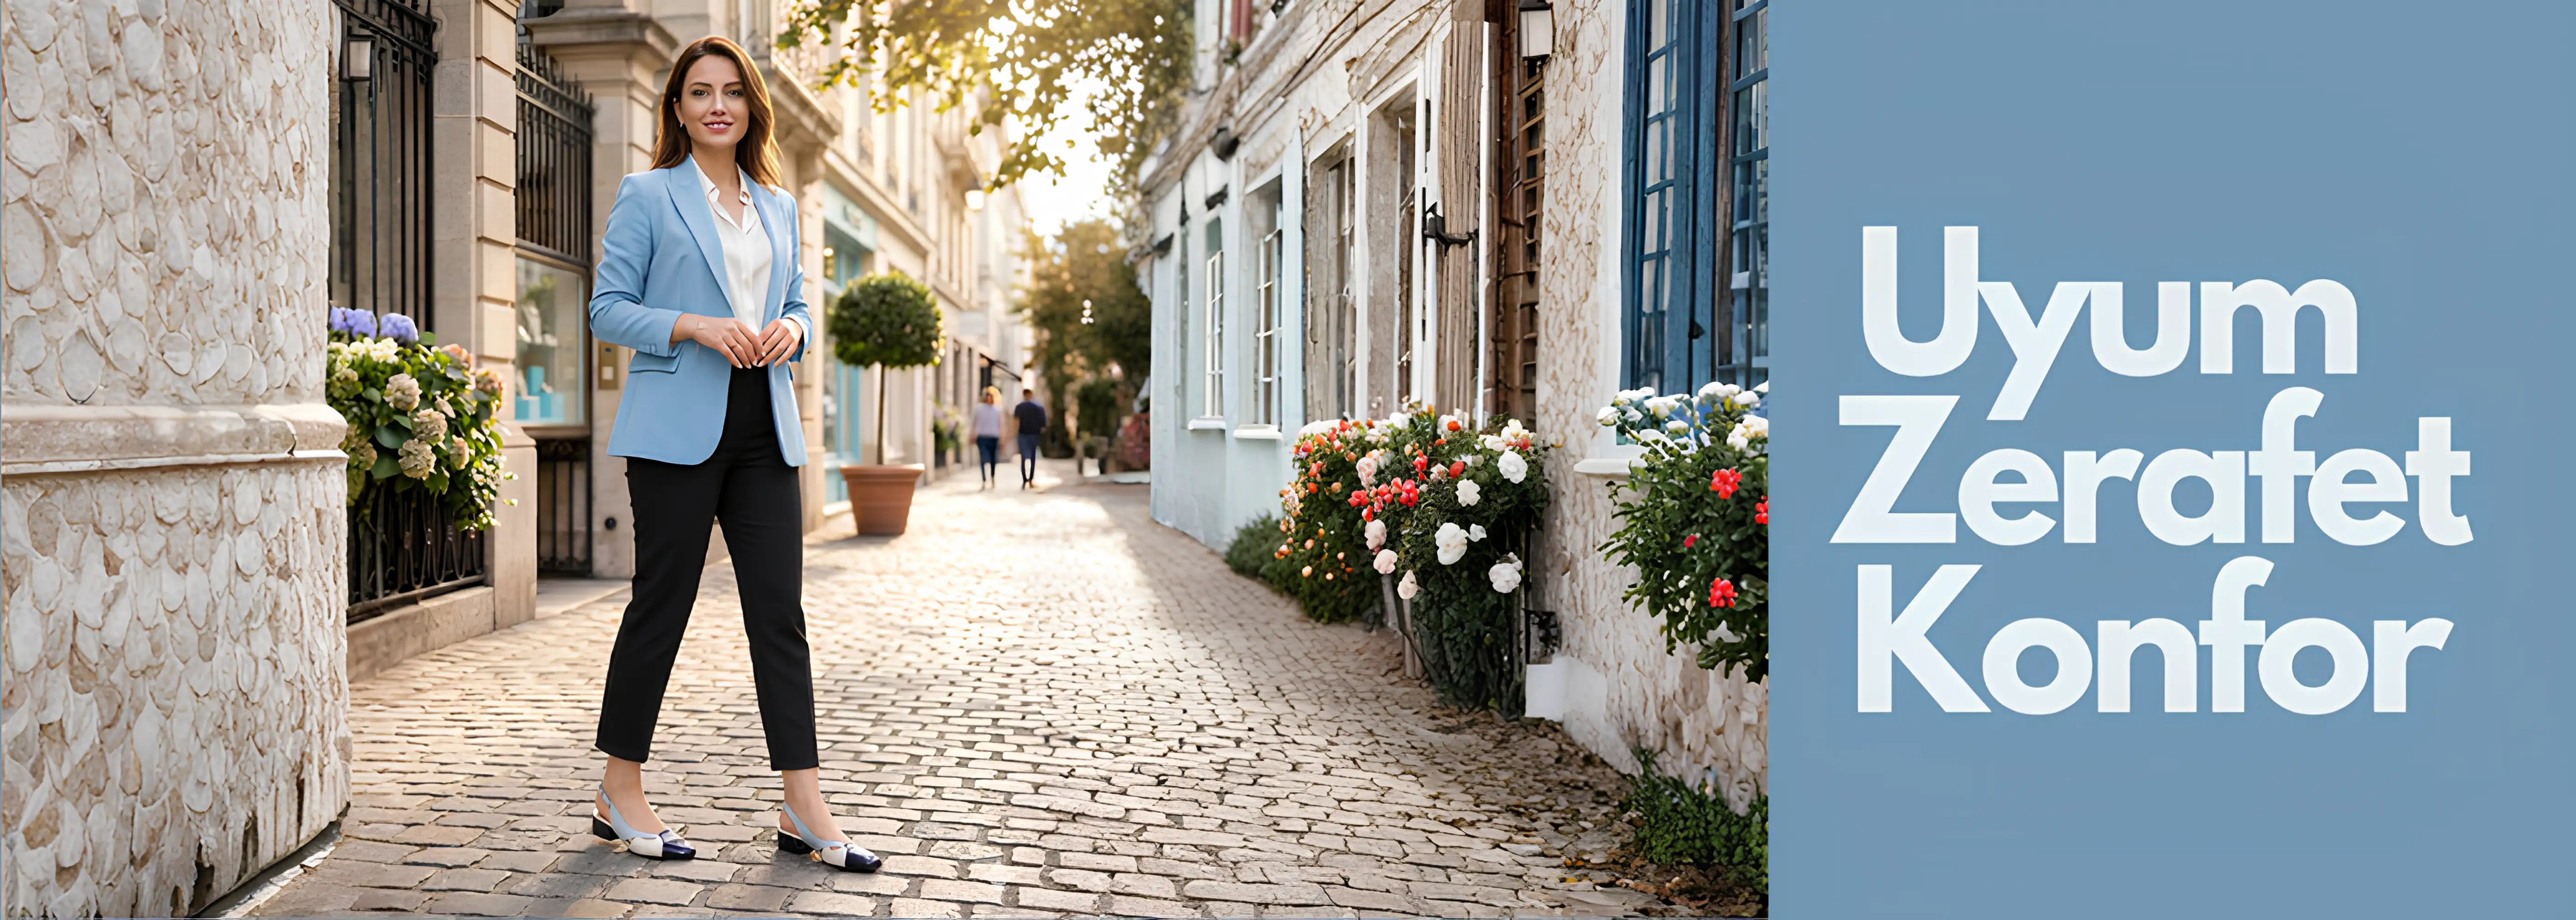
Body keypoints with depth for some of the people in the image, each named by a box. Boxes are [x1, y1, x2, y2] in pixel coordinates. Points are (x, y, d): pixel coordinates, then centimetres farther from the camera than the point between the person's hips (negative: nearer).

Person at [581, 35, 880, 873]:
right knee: (662, 604, 0)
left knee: (780, 612, 1)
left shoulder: (777, 205, 17)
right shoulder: (648, 196, 2)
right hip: (679, 428, -5)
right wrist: (697, 327, -16)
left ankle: (804, 811, 4)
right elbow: (608, 308, -2)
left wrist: (790, 330, -1)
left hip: (764, 428, 5)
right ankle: (619, 797, 15)